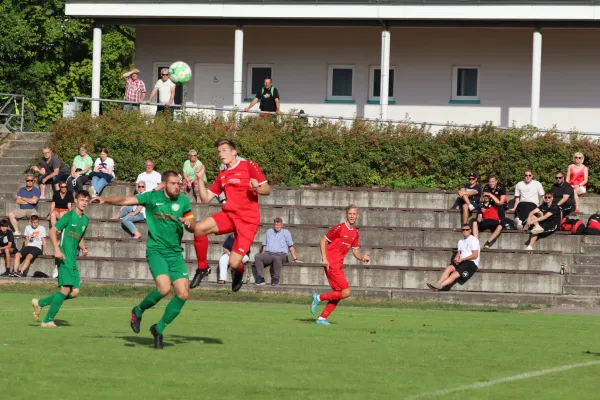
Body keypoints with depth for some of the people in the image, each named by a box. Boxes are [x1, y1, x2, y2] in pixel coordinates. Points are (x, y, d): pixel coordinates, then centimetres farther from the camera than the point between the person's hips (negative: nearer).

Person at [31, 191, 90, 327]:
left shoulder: (85, 220, 15)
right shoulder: (69, 216, -8)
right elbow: (52, 231, -11)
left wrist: (83, 248, 7)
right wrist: (57, 250, -22)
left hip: (73, 259, 8)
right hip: (64, 257, -8)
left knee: (75, 292, 2)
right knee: (66, 289, -15)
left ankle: (40, 303, 16)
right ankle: (48, 320, -6)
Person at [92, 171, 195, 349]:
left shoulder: (183, 200, 6)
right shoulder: (152, 197, -2)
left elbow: (192, 226, 13)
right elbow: (126, 200, -7)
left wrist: (188, 224, -11)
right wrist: (106, 200, -23)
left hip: (176, 253, 4)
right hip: (156, 250, -4)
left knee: (183, 294, -6)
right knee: (164, 288, -25)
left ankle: (159, 328, 12)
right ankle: (138, 311, 4)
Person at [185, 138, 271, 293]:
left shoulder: (249, 166, -1)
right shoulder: (222, 175, 18)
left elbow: (267, 190, -4)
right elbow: (205, 198, 17)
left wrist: (257, 188, -26)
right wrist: (200, 179, 4)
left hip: (248, 220, -5)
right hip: (229, 215, 5)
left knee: (234, 263, -13)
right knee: (199, 228, -25)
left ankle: (238, 271, 29)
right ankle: (203, 268, -5)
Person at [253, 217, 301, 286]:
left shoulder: (286, 232, 14)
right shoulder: (269, 231, 24)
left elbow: (291, 246, 11)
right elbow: (264, 245, 25)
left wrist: (295, 259, 5)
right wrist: (262, 257, 12)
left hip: (280, 254, -3)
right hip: (268, 253, 3)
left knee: (276, 258, -42)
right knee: (257, 257, -29)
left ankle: (276, 278, -29)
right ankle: (260, 278, -29)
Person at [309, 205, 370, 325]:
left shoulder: (355, 233, 10)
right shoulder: (339, 228, -13)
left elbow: (355, 251, 17)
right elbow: (323, 241, -9)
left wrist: (362, 257, -4)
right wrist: (324, 259, -17)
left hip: (339, 265, 8)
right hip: (331, 264, -8)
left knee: (338, 294, 9)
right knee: (346, 292, -12)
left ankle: (322, 318, 15)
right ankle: (319, 298, -1)